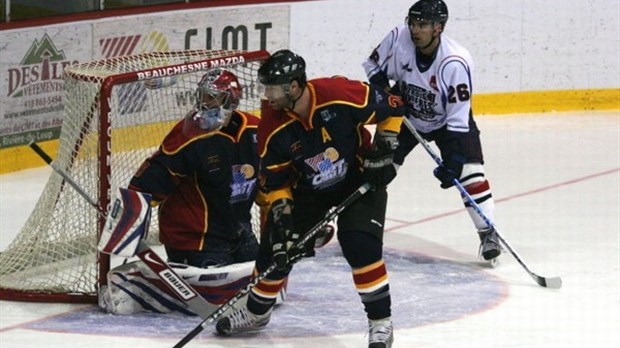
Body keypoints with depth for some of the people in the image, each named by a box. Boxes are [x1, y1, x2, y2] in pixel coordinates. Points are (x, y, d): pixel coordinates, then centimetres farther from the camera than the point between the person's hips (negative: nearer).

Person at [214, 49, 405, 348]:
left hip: (359, 180, -4)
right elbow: (274, 181, -7)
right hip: (308, 189, 4)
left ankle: (381, 323, -9)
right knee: (275, 249, 1)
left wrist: (383, 150, -18)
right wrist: (282, 216, -18)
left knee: (361, 245, -23)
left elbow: (392, 109, -13)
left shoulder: (342, 95, -29)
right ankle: (256, 312, 29)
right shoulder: (273, 127, -18)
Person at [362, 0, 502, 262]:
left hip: (446, 119, -3)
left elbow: (458, 119, -31)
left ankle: (488, 233, -9)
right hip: (404, 112, 3)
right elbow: (374, 66, -3)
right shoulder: (398, 39, -24)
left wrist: (452, 162, -36)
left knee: (468, 170, -17)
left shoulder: (455, 63, -34)